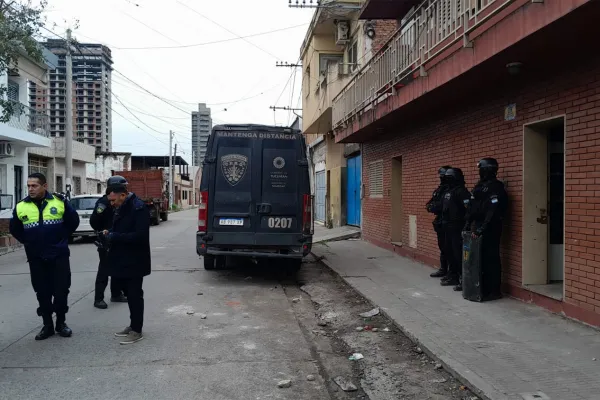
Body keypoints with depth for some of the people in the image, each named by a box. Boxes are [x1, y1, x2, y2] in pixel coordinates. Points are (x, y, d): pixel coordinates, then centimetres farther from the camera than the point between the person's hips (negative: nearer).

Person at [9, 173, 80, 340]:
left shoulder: (59, 202, -6)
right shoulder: (21, 207, -2)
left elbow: (73, 221, 5)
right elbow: (15, 229, 14)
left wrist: (61, 238, 6)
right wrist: (29, 242, 9)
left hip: (59, 256, -2)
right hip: (36, 259, 2)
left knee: (61, 291, 3)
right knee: (42, 293, 8)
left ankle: (61, 323, 20)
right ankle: (47, 325, 20)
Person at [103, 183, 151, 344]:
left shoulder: (138, 208, -19)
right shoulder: (121, 209, 12)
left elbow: (140, 235, -27)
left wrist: (114, 237, -21)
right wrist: (110, 233, 2)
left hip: (134, 261, -9)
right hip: (123, 259, 9)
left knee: (135, 295, -1)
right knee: (129, 294, 16)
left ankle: (137, 330, 8)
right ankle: (133, 325, 27)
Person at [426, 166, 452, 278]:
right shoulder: (440, 189, 13)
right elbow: (431, 202, 12)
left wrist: (432, 207, -11)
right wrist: (430, 206, -10)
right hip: (439, 222, 9)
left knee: (444, 247, -3)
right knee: (442, 247, 14)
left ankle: (444, 270, 4)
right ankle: (444, 269, 21)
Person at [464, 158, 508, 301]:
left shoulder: (496, 187, -13)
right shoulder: (479, 186, 15)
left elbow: (493, 211, -20)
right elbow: (471, 208, 18)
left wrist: (482, 228, -24)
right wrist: (468, 224, 13)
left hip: (490, 229, -8)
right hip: (477, 227, 9)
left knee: (491, 259, -3)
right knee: (479, 258, 11)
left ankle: (494, 290, 4)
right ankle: (483, 287, 19)